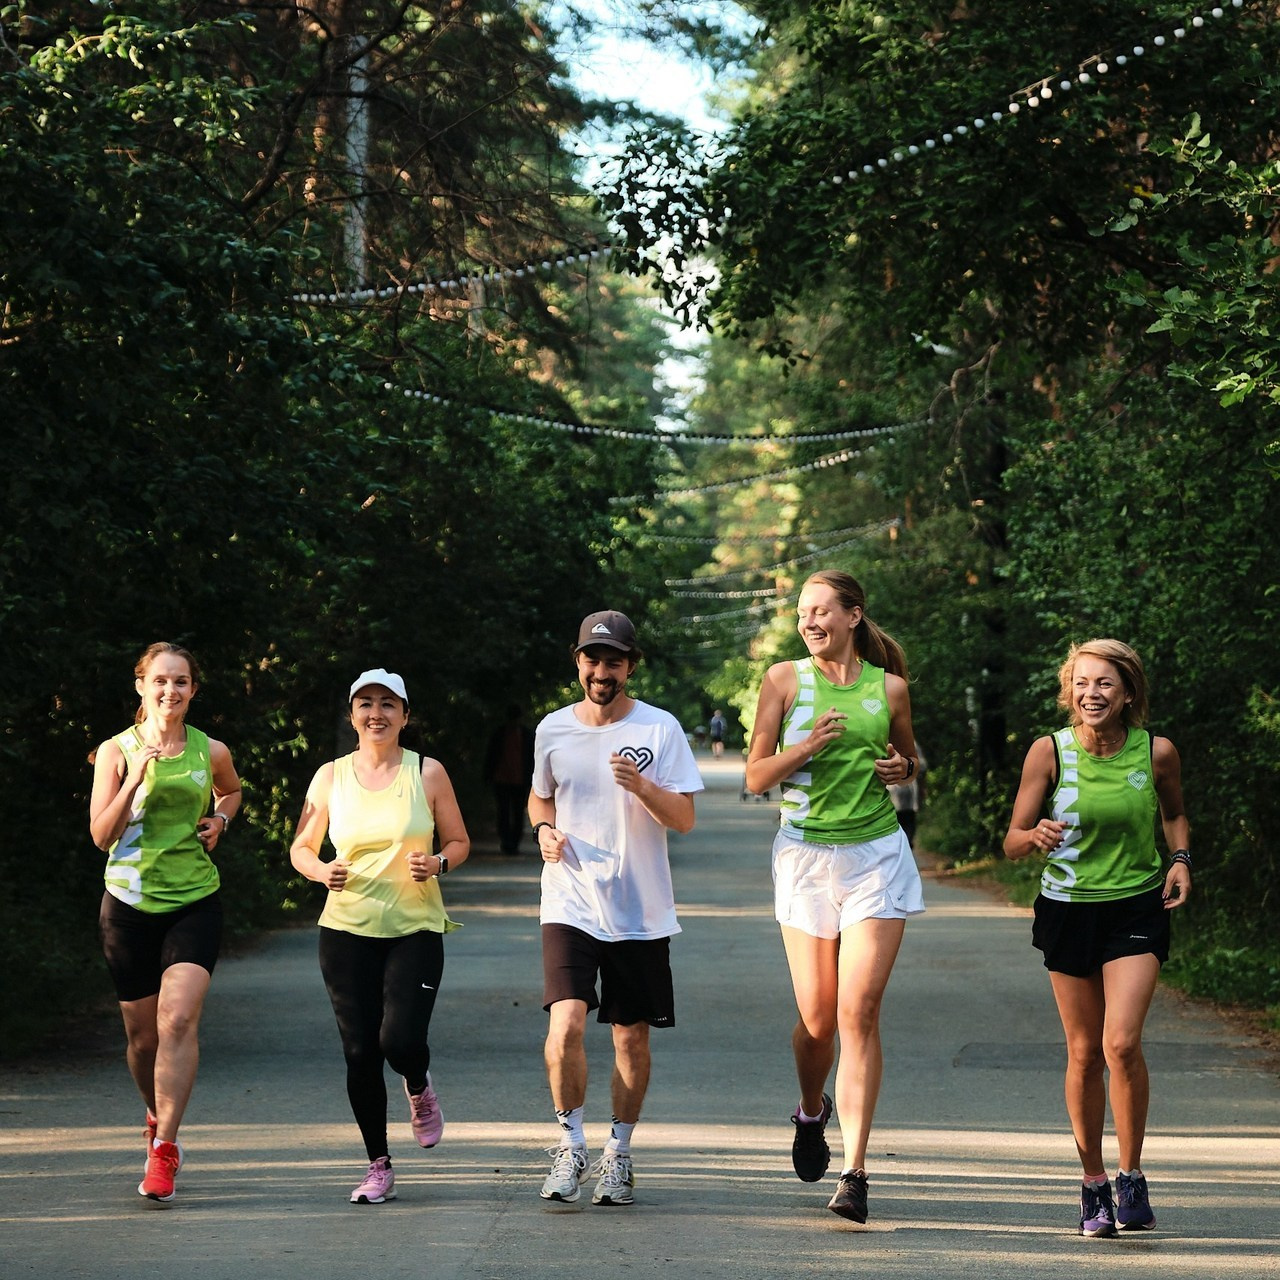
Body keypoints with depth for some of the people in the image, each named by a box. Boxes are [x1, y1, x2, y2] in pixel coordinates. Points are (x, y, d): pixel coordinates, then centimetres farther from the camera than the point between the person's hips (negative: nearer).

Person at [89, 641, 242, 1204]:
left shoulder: (211, 752, 3)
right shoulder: (116, 751, -1)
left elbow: (231, 790, 27)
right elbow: (101, 835, -7)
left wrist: (220, 819, 5)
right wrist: (136, 777, -18)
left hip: (195, 903, 0)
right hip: (129, 904, 0)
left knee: (178, 1019, -19)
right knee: (142, 1032, 8)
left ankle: (163, 1148, -17)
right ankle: (158, 1119, 37)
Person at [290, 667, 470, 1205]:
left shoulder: (427, 773, 2)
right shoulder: (330, 777, 4)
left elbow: (459, 842, 9)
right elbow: (301, 847, 11)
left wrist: (438, 863, -13)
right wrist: (320, 870, -11)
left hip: (415, 929, -1)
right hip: (346, 930, 2)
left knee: (401, 1040, -16)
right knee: (359, 1052, 0)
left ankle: (420, 1089, 22)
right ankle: (379, 1167, 15)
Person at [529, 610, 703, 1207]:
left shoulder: (660, 728, -3)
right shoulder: (553, 730, 5)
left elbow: (685, 819, -6)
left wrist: (642, 786, -24)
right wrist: (545, 831, 0)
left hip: (641, 911, 0)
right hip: (569, 905, 1)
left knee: (632, 1038, 6)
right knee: (566, 1024, -16)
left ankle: (618, 1153, 22)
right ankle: (570, 1143, 2)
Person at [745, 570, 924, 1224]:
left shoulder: (888, 688, 5)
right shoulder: (784, 679, 2)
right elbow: (756, 776, 1)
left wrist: (902, 767, -2)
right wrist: (809, 745, -16)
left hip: (877, 856, 0)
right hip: (806, 855, 0)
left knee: (859, 1011, -9)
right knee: (817, 1017, 5)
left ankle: (854, 1171, -10)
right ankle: (811, 1111, 39)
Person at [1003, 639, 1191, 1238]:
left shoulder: (1156, 752, -7)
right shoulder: (1049, 751, -9)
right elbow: (1012, 842, -5)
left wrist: (1180, 859, -1)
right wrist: (1036, 836, -27)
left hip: (1137, 910, -1)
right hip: (1068, 911, 1)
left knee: (1122, 1043, -17)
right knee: (1084, 1053, 7)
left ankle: (1132, 1177, 0)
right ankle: (1094, 1186, 22)